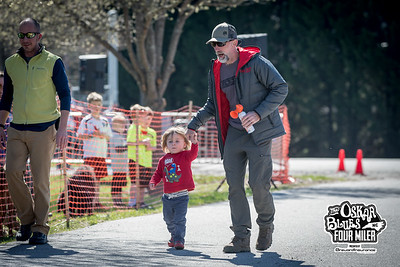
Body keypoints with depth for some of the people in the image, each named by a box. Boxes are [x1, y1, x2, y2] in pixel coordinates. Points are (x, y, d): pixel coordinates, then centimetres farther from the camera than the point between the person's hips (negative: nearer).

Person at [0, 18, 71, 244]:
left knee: (41, 179, -6)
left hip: (44, 129, -4)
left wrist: (62, 128, -9)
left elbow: (65, 96, -1)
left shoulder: (53, 62, 0)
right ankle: (27, 220, 7)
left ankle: (41, 228, 4)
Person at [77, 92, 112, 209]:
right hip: (89, 154, -4)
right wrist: (92, 135, -15)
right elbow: (79, 135, -3)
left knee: (98, 177, 7)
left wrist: (103, 135, -7)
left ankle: (97, 201, 11)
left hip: (101, 153, 4)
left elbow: (109, 137, 14)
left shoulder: (105, 121, 13)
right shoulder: (86, 120, 0)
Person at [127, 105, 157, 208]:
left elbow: (154, 147, 19)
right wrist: (142, 142, -15)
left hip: (147, 160, 6)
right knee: (135, 180, -12)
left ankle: (140, 201, 16)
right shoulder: (134, 128, -3)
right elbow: (129, 142, -11)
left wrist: (150, 147, -3)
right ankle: (132, 200, -8)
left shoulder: (152, 132, 15)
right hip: (135, 158, -6)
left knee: (143, 182, 8)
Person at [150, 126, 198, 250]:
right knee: (169, 220, 19)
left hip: (181, 196, -5)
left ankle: (179, 240, -8)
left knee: (180, 220, -12)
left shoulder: (185, 156, -4)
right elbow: (158, 173, 14)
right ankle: (174, 236, 40)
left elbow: (193, 154, -25)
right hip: (167, 196, 5)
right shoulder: (164, 159, 7)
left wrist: (194, 143, -42)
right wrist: (153, 182, -2)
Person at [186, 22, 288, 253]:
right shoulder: (215, 71, 10)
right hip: (233, 133, 6)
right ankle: (241, 238, 3)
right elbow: (212, 105, 23)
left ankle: (266, 226, 17)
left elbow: (281, 88, -9)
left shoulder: (255, 62, -9)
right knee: (235, 185, -1)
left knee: (258, 183, -10)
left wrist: (258, 113, -17)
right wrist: (194, 125, 13)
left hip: (259, 132, -6)